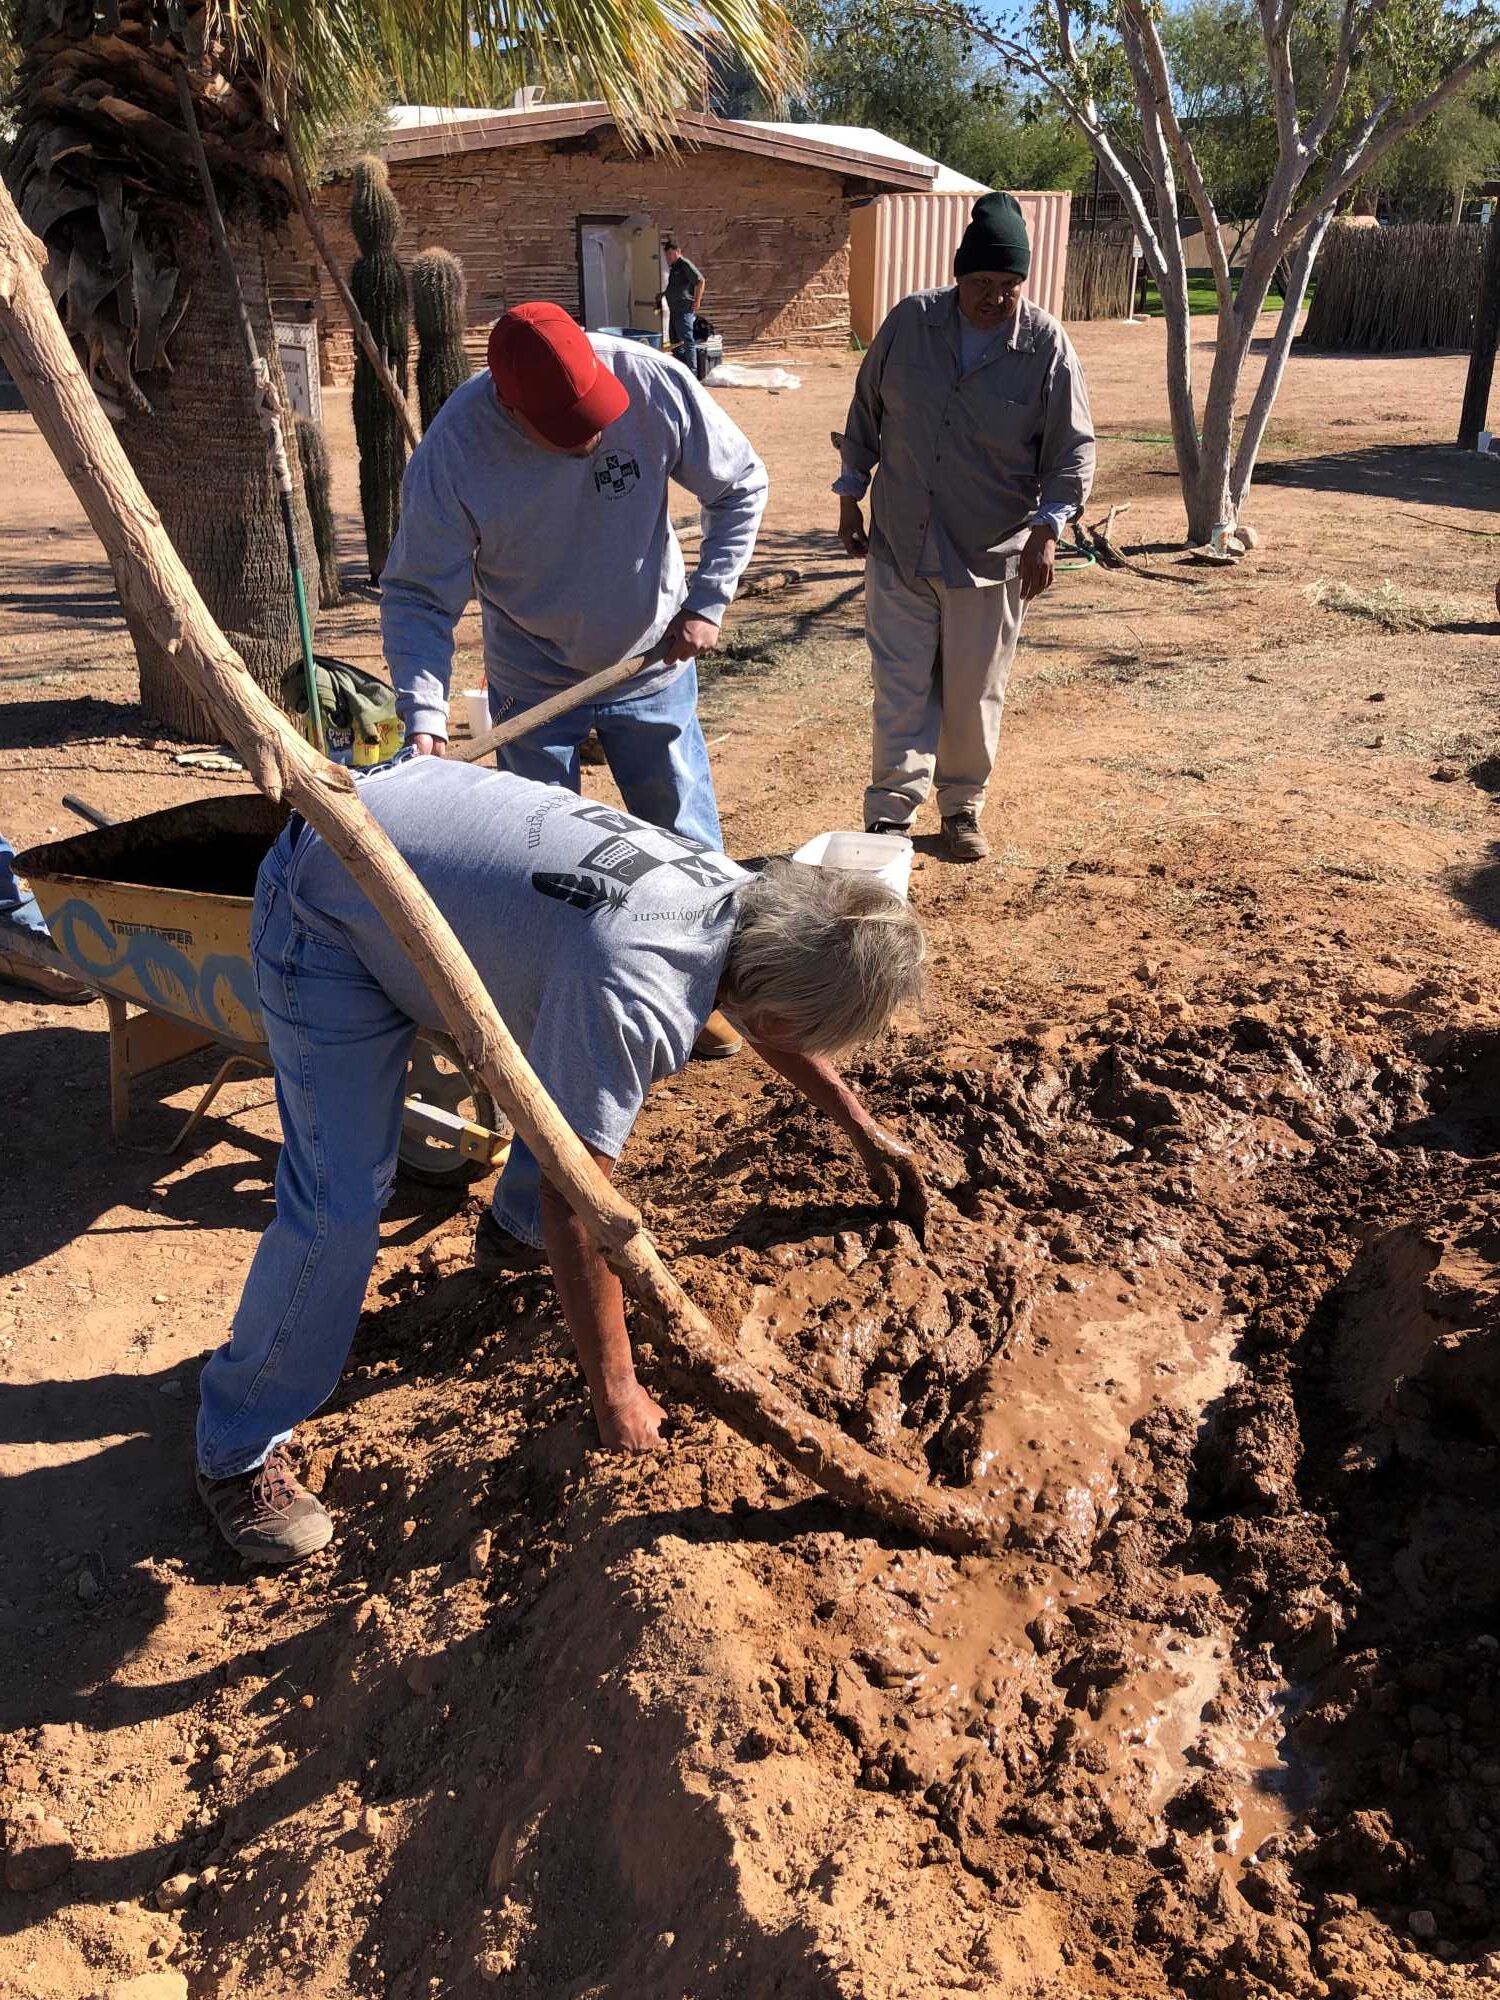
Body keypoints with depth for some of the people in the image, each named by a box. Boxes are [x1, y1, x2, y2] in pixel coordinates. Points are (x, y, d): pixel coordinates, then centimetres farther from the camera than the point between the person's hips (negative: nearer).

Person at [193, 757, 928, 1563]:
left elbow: (772, 1021, 14)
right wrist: (616, 1394, -18)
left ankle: (522, 1216, 41)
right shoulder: (631, 998, -36)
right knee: (343, 1202, -13)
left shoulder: (749, 896, -10)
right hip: (327, 913, -8)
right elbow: (574, 1205, -29)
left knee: (578, 1067, 14)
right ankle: (237, 1451, 6)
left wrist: (867, 1134, 24)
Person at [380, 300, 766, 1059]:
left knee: (688, 848, 8)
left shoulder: (651, 383, -21)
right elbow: (416, 595, -19)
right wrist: (423, 715, -33)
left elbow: (740, 485, -6)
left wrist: (706, 604, -12)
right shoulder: (454, 448, -25)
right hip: (534, 682, -1)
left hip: (652, 666, 1)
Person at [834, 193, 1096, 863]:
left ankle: (962, 807, 29)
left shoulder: (1046, 345, -8)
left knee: (974, 694, 10)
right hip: (898, 546, 1)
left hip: (993, 555, -1)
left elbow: (1073, 448, -5)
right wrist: (851, 495, 9)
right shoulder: (910, 322, -3)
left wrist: (1047, 528, -17)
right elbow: (866, 412, 9)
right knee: (901, 687, 2)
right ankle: (890, 813, 9)